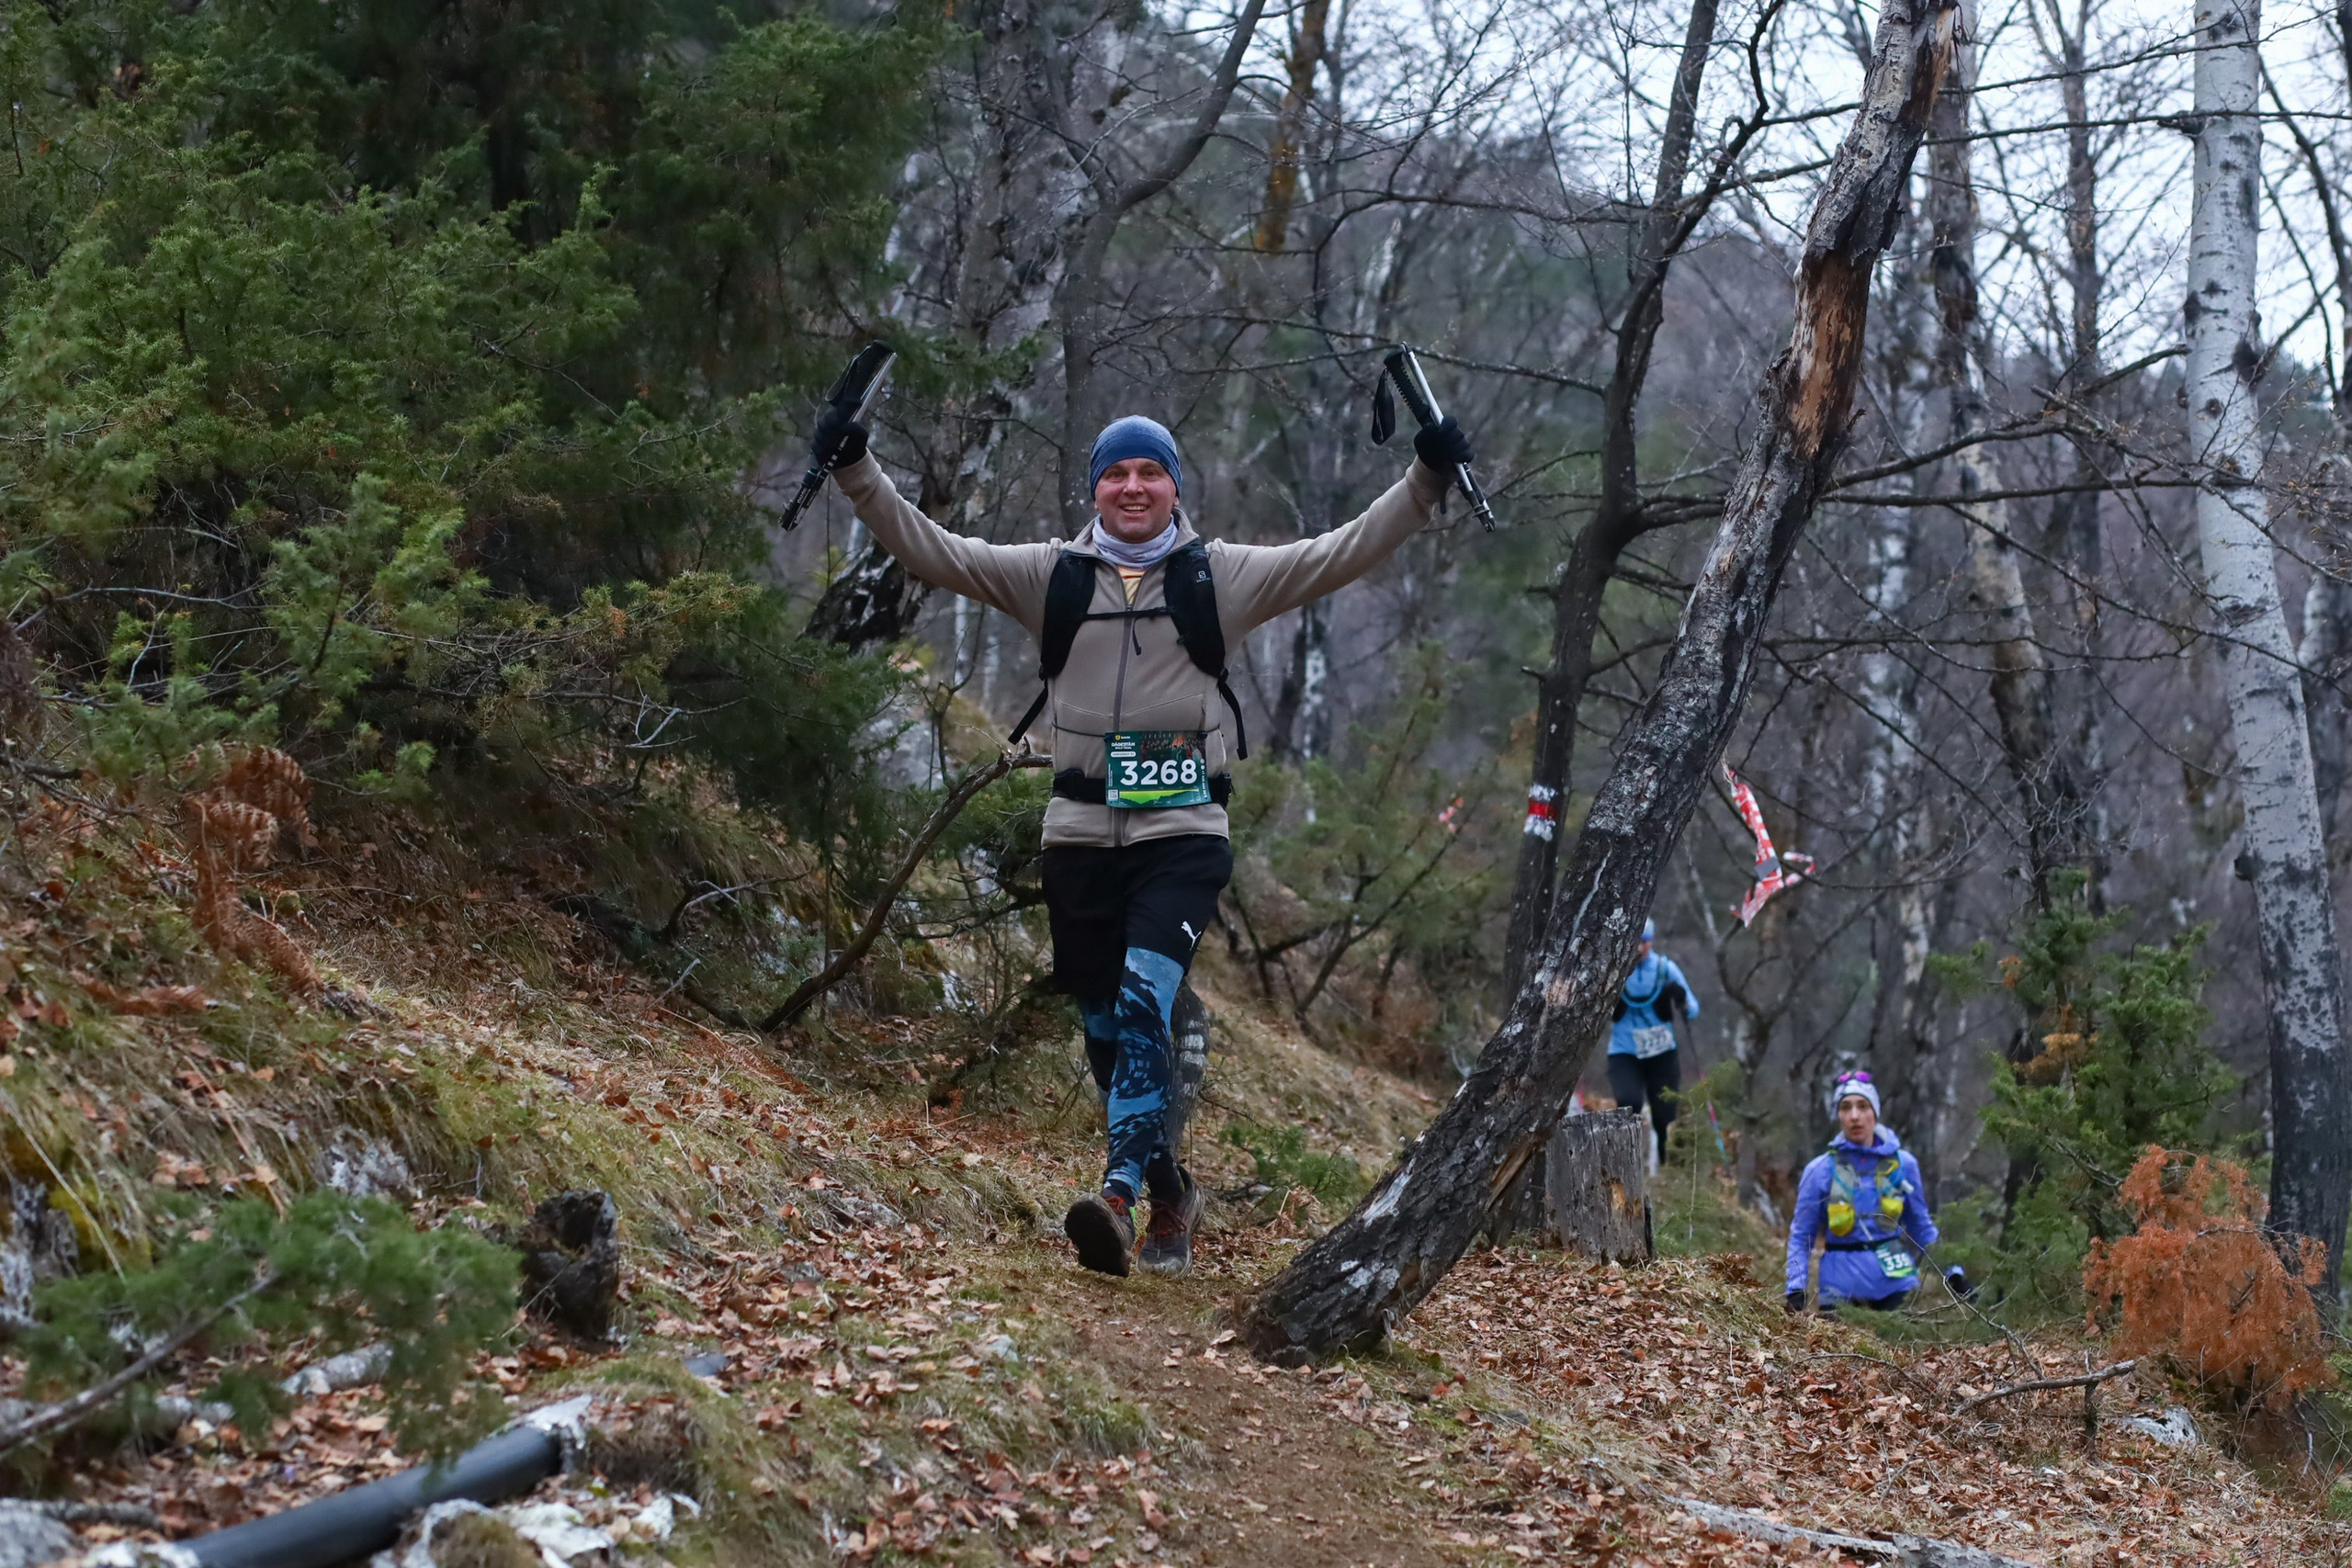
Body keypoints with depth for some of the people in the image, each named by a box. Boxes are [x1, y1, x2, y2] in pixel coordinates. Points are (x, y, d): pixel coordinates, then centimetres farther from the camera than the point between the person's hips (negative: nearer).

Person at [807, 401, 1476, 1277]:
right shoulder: (1049, 575, 8)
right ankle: (1170, 1192, 30)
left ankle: (1120, 1194, -32)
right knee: (1106, 1032, 11)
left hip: (1183, 834, -3)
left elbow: (1345, 553, 0)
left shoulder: (1221, 577, 5)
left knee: (1144, 998, -24)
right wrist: (857, 473, -5)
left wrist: (1426, 478, -10)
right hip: (1080, 834, 3)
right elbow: (928, 549, 5)